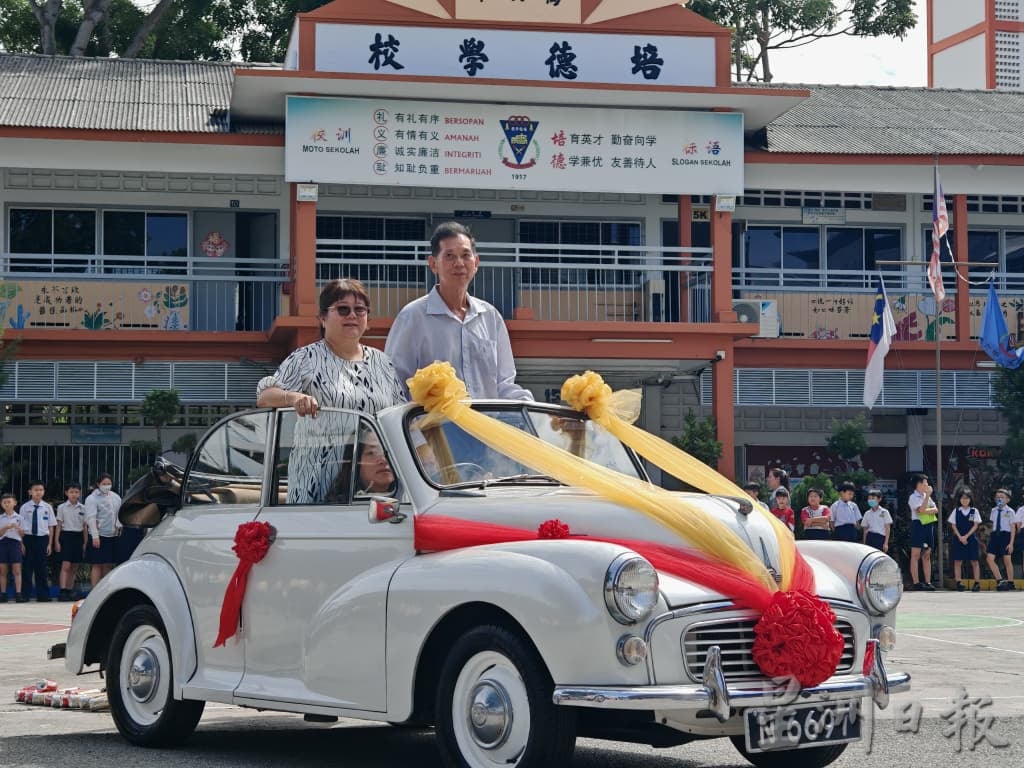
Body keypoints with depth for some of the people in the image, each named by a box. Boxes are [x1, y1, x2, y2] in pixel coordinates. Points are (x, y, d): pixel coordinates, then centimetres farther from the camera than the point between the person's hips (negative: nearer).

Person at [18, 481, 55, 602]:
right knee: (27, 568, 1)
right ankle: (25, 595, 9)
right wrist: (21, 543, -4)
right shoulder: (25, 507, -1)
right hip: (28, 538, -1)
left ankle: (43, 595, 13)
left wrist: (50, 544, 1)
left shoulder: (47, 507, 2)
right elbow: (21, 527, 1)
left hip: (43, 539, 1)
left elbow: (51, 527, 5)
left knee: (42, 569, 6)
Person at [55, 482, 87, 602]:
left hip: (78, 537, 3)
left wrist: (85, 542, 7)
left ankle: (70, 591, 11)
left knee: (74, 568, 6)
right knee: (66, 566, -13)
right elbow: (59, 525, 2)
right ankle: (63, 591, -18)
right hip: (66, 536, -3)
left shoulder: (82, 508, 8)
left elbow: (84, 526, 10)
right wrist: (57, 541, -4)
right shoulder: (62, 507, 1)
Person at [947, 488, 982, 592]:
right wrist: (960, 537, -10)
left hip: (971, 538, -1)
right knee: (957, 561, -2)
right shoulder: (956, 511, 6)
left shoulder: (974, 511, 3)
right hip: (958, 538, 1)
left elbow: (975, 525, -1)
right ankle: (958, 583, 0)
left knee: (974, 561, -2)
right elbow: (953, 525, 3)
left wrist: (966, 536, -11)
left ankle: (977, 583, 1)